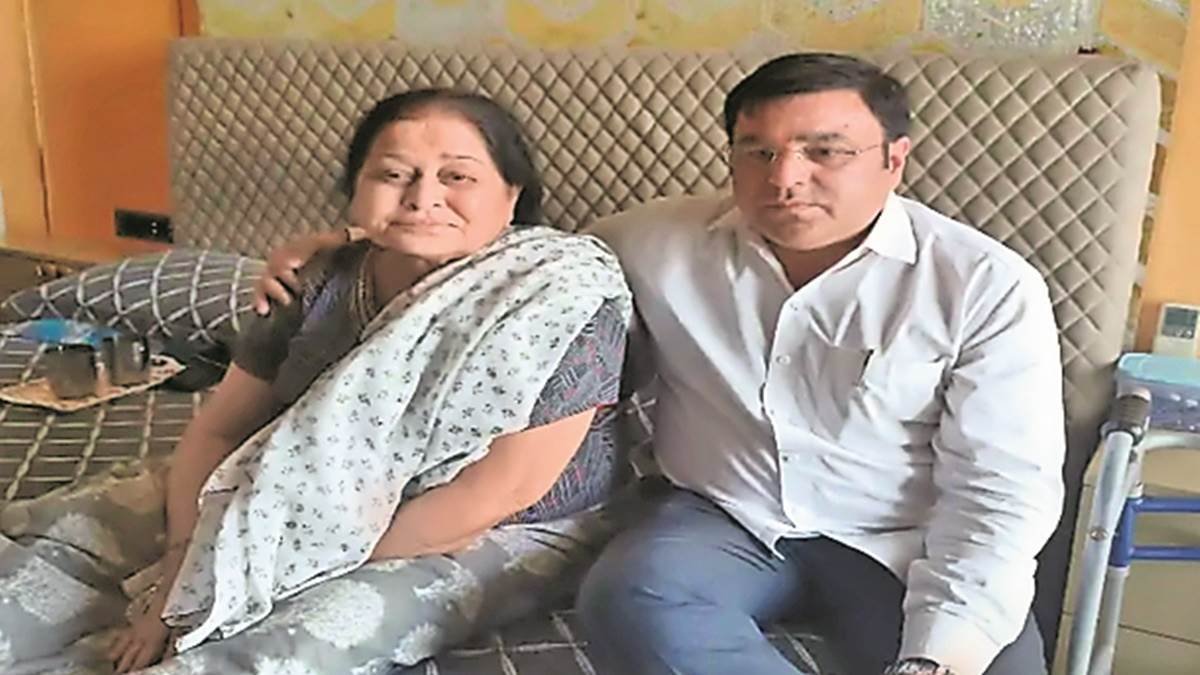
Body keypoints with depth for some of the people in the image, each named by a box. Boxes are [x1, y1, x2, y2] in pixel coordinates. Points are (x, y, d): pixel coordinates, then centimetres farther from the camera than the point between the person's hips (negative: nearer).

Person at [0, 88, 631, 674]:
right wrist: (183, 568, -15)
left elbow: (500, 491, -25)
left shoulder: (562, 290, -23)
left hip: (491, 538, -5)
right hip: (312, 505, 6)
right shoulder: (325, 281, -5)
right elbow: (216, 431, 1)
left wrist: (296, 568, -21)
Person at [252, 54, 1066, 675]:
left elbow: (1004, 490, -10)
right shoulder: (654, 243, -2)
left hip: (898, 547, -1)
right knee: (629, 594, -30)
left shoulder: (988, 286, -8)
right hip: (723, 520, 2)